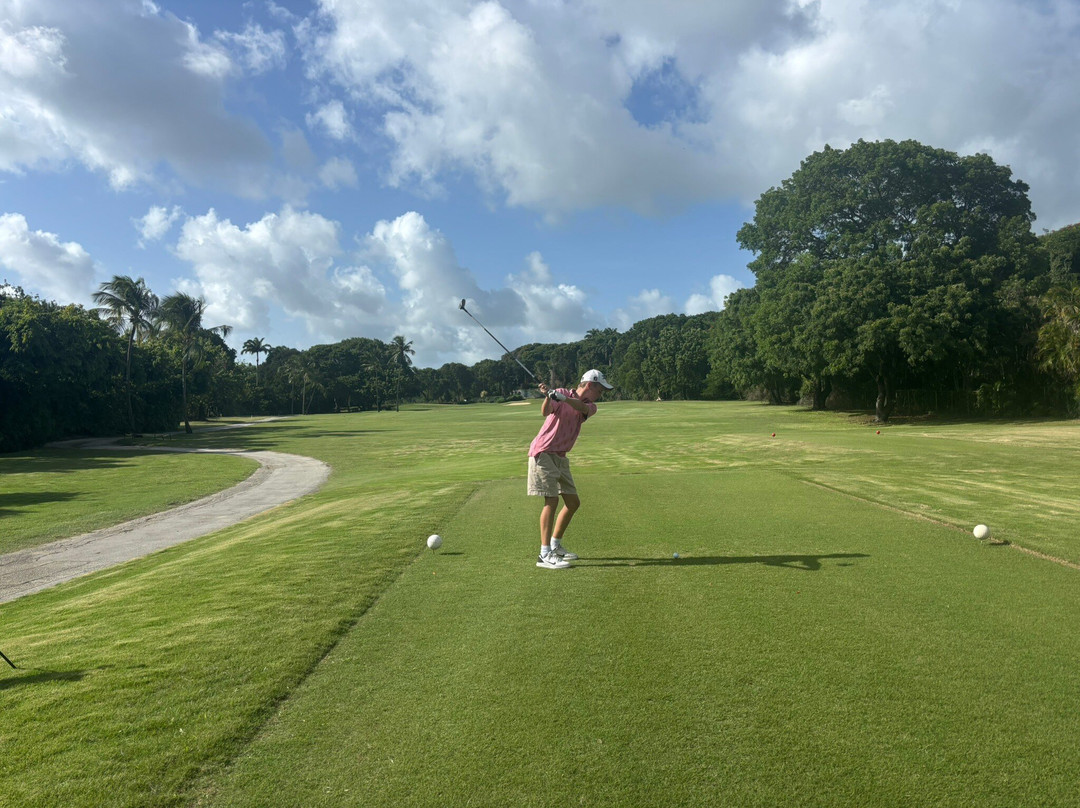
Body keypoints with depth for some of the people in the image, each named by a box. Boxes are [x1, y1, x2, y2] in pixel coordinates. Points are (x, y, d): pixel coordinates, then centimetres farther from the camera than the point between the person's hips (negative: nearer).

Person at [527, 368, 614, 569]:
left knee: (573, 502, 10)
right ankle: (545, 555, -12)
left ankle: (555, 545, 24)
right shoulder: (561, 393, -6)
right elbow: (546, 412, -23)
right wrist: (548, 396, -44)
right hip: (543, 453, -8)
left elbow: (583, 408, -15)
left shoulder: (590, 405, 10)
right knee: (552, 501, -14)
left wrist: (564, 398, -34)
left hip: (560, 457, 8)